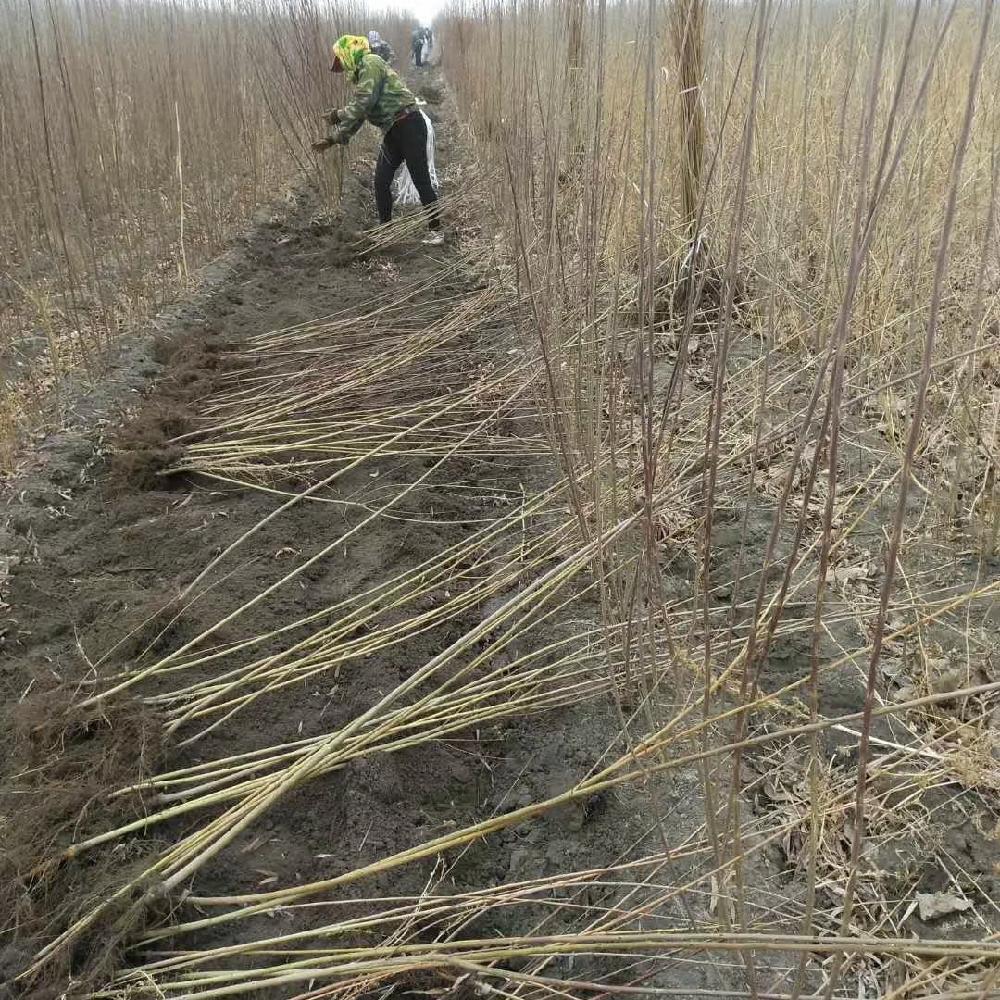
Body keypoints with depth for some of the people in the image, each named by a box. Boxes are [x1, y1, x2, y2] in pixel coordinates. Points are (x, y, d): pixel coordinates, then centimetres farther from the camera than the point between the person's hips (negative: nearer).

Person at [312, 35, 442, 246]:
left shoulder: (370, 63, -9)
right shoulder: (359, 75, 19)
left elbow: (363, 104, -19)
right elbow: (357, 115, 22)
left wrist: (337, 116, -7)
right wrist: (332, 139, 17)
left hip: (409, 125, -9)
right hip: (392, 132, 9)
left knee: (421, 180, -5)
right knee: (381, 183, 6)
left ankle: (435, 230, 3)